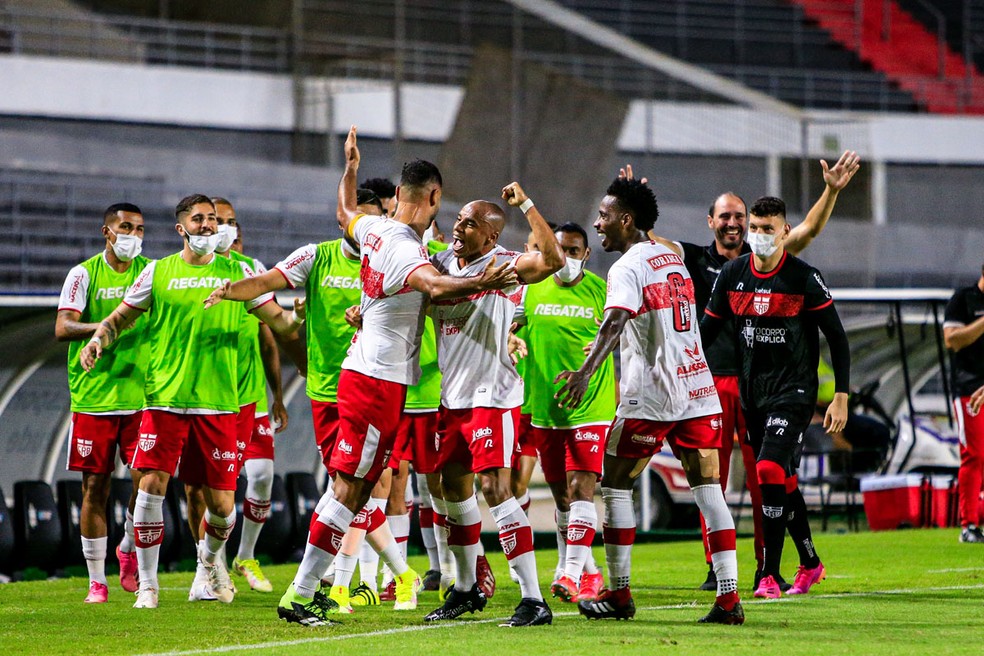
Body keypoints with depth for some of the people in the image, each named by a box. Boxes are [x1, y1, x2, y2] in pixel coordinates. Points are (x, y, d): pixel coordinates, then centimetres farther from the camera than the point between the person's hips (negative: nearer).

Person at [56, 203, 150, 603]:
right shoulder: (83, 275, 0)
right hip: (93, 399, -2)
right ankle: (97, 581, 10)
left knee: (147, 477, -12)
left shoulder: (151, 272, 8)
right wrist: (107, 326, -24)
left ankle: (129, 548, 16)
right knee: (95, 488, 1)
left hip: (141, 395, 2)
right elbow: (62, 329, -9)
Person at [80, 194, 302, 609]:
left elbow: (276, 319, 10)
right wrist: (99, 339, -8)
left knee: (221, 503, 2)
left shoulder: (236, 272, 9)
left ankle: (210, 558, 35)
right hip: (165, 399, -1)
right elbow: (121, 316, 12)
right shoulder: (158, 272, 6)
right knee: (152, 485, -13)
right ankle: (147, 583, -1)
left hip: (218, 403, 1)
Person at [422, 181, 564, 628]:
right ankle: (467, 588, 32)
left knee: (494, 487, -15)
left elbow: (552, 260, -29)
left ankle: (533, 598, -15)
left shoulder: (506, 267, -12)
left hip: (492, 396, -8)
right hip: (453, 397, 8)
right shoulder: (443, 263, 10)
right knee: (454, 487, 15)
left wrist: (525, 204, -29)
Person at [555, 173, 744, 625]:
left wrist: (585, 372, -38)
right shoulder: (672, 258, 15)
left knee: (615, 486, 7)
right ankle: (729, 598, -6)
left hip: (650, 394, -7)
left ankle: (619, 594, 10)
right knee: (708, 488, 2)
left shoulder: (627, 269, -9)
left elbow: (615, 322, -26)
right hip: (698, 387, 7)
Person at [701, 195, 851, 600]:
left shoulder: (804, 279, -9)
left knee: (771, 472, -19)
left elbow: (836, 338, -4)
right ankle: (810, 563, 29)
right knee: (782, 481, 11)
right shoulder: (732, 275, 3)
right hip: (751, 391, 5)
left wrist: (841, 397, -8)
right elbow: (707, 328, 12)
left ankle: (770, 575, -16)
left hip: (793, 390, -5)